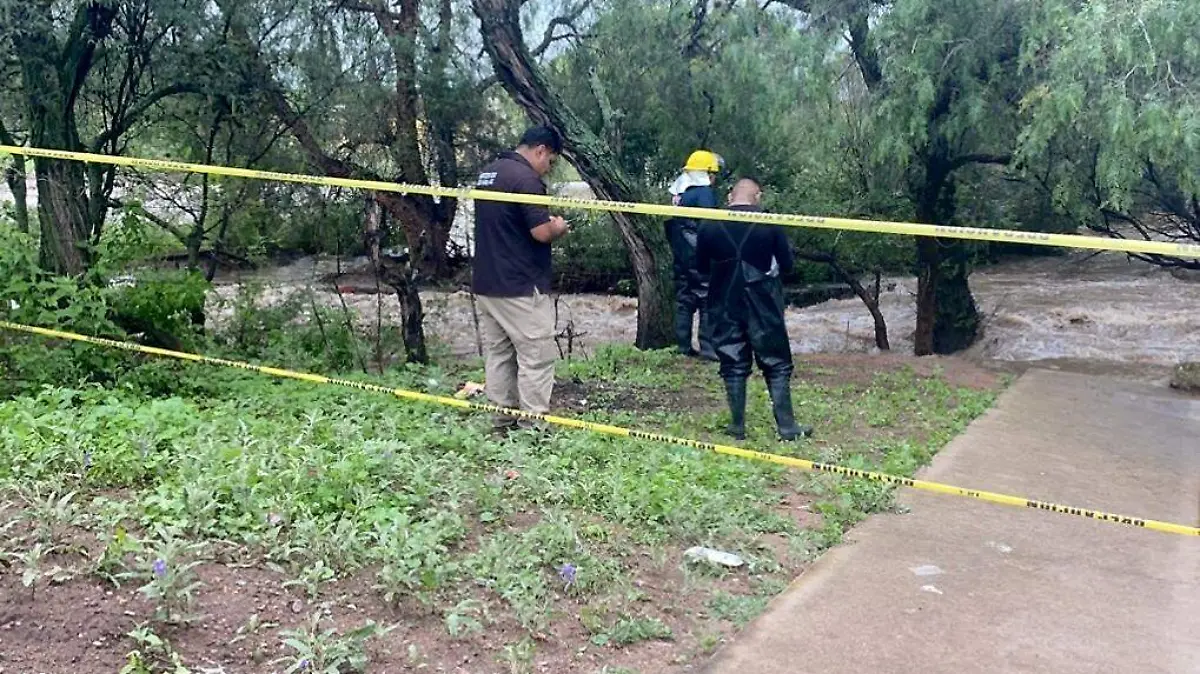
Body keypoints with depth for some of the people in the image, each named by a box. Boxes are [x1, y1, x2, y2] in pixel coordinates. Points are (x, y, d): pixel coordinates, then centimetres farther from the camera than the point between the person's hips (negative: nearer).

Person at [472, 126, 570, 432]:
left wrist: (545, 222, 19)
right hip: (521, 287, -9)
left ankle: (503, 423, 17)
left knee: (497, 354, 12)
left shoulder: (487, 173, 14)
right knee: (536, 357, -2)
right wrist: (558, 227, 0)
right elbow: (541, 232, -22)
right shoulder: (525, 178, -16)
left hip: (486, 282, 9)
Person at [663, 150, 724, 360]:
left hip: (680, 256, 8)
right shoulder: (704, 192, -12)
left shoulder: (678, 192, 13)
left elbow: (671, 224, 17)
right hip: (699, 256, -8)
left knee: (684, 299, 12)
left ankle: (683, 346, 15)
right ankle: (708, 348, -6)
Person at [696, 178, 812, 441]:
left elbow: (701, 266, 8)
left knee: (733, 366, 9)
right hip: (763, 307, -2)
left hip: (725, 307, 2)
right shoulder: (769, 224, -8)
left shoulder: (709, 226, -3)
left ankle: (737, 427, 11)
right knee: (777, 366, 7)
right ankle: (787, 427, 7)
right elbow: (787, 264, -2)